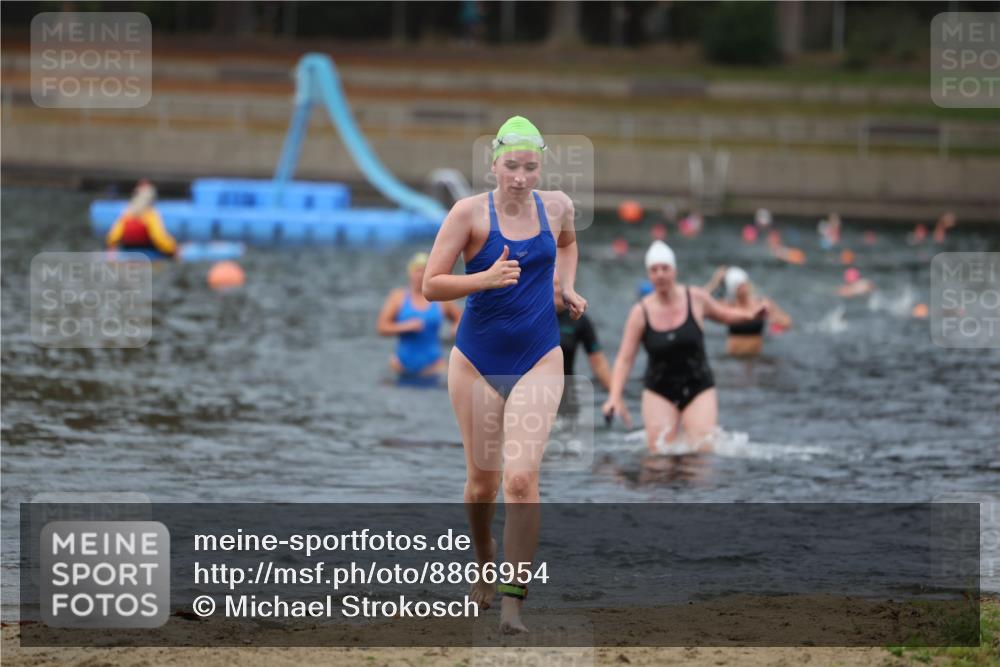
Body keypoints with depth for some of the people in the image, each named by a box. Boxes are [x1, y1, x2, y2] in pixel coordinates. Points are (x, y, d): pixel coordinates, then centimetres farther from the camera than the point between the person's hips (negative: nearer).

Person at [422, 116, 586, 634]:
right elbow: (430, 285, -11)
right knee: (482, 479, 9)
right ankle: (484, 565, 39)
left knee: (521, 477, -14)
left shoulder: (556, 206, 2)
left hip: (539, 362, 1)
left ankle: (513, 603, -13)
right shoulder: (471, 212, -9)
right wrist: (487, 278, -26)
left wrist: (567, 287, 11)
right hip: (477, 362, -1)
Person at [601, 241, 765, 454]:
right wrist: (615, 397, -17)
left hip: (698, 389, 0)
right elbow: (624, 359, -7)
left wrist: (749, 315, -2)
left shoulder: (696, 299, -3)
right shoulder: (640, 312, -6)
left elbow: (723, 314, 18)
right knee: (660, 454, -14)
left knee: (704, 449, -14)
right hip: (659, 393, 0)